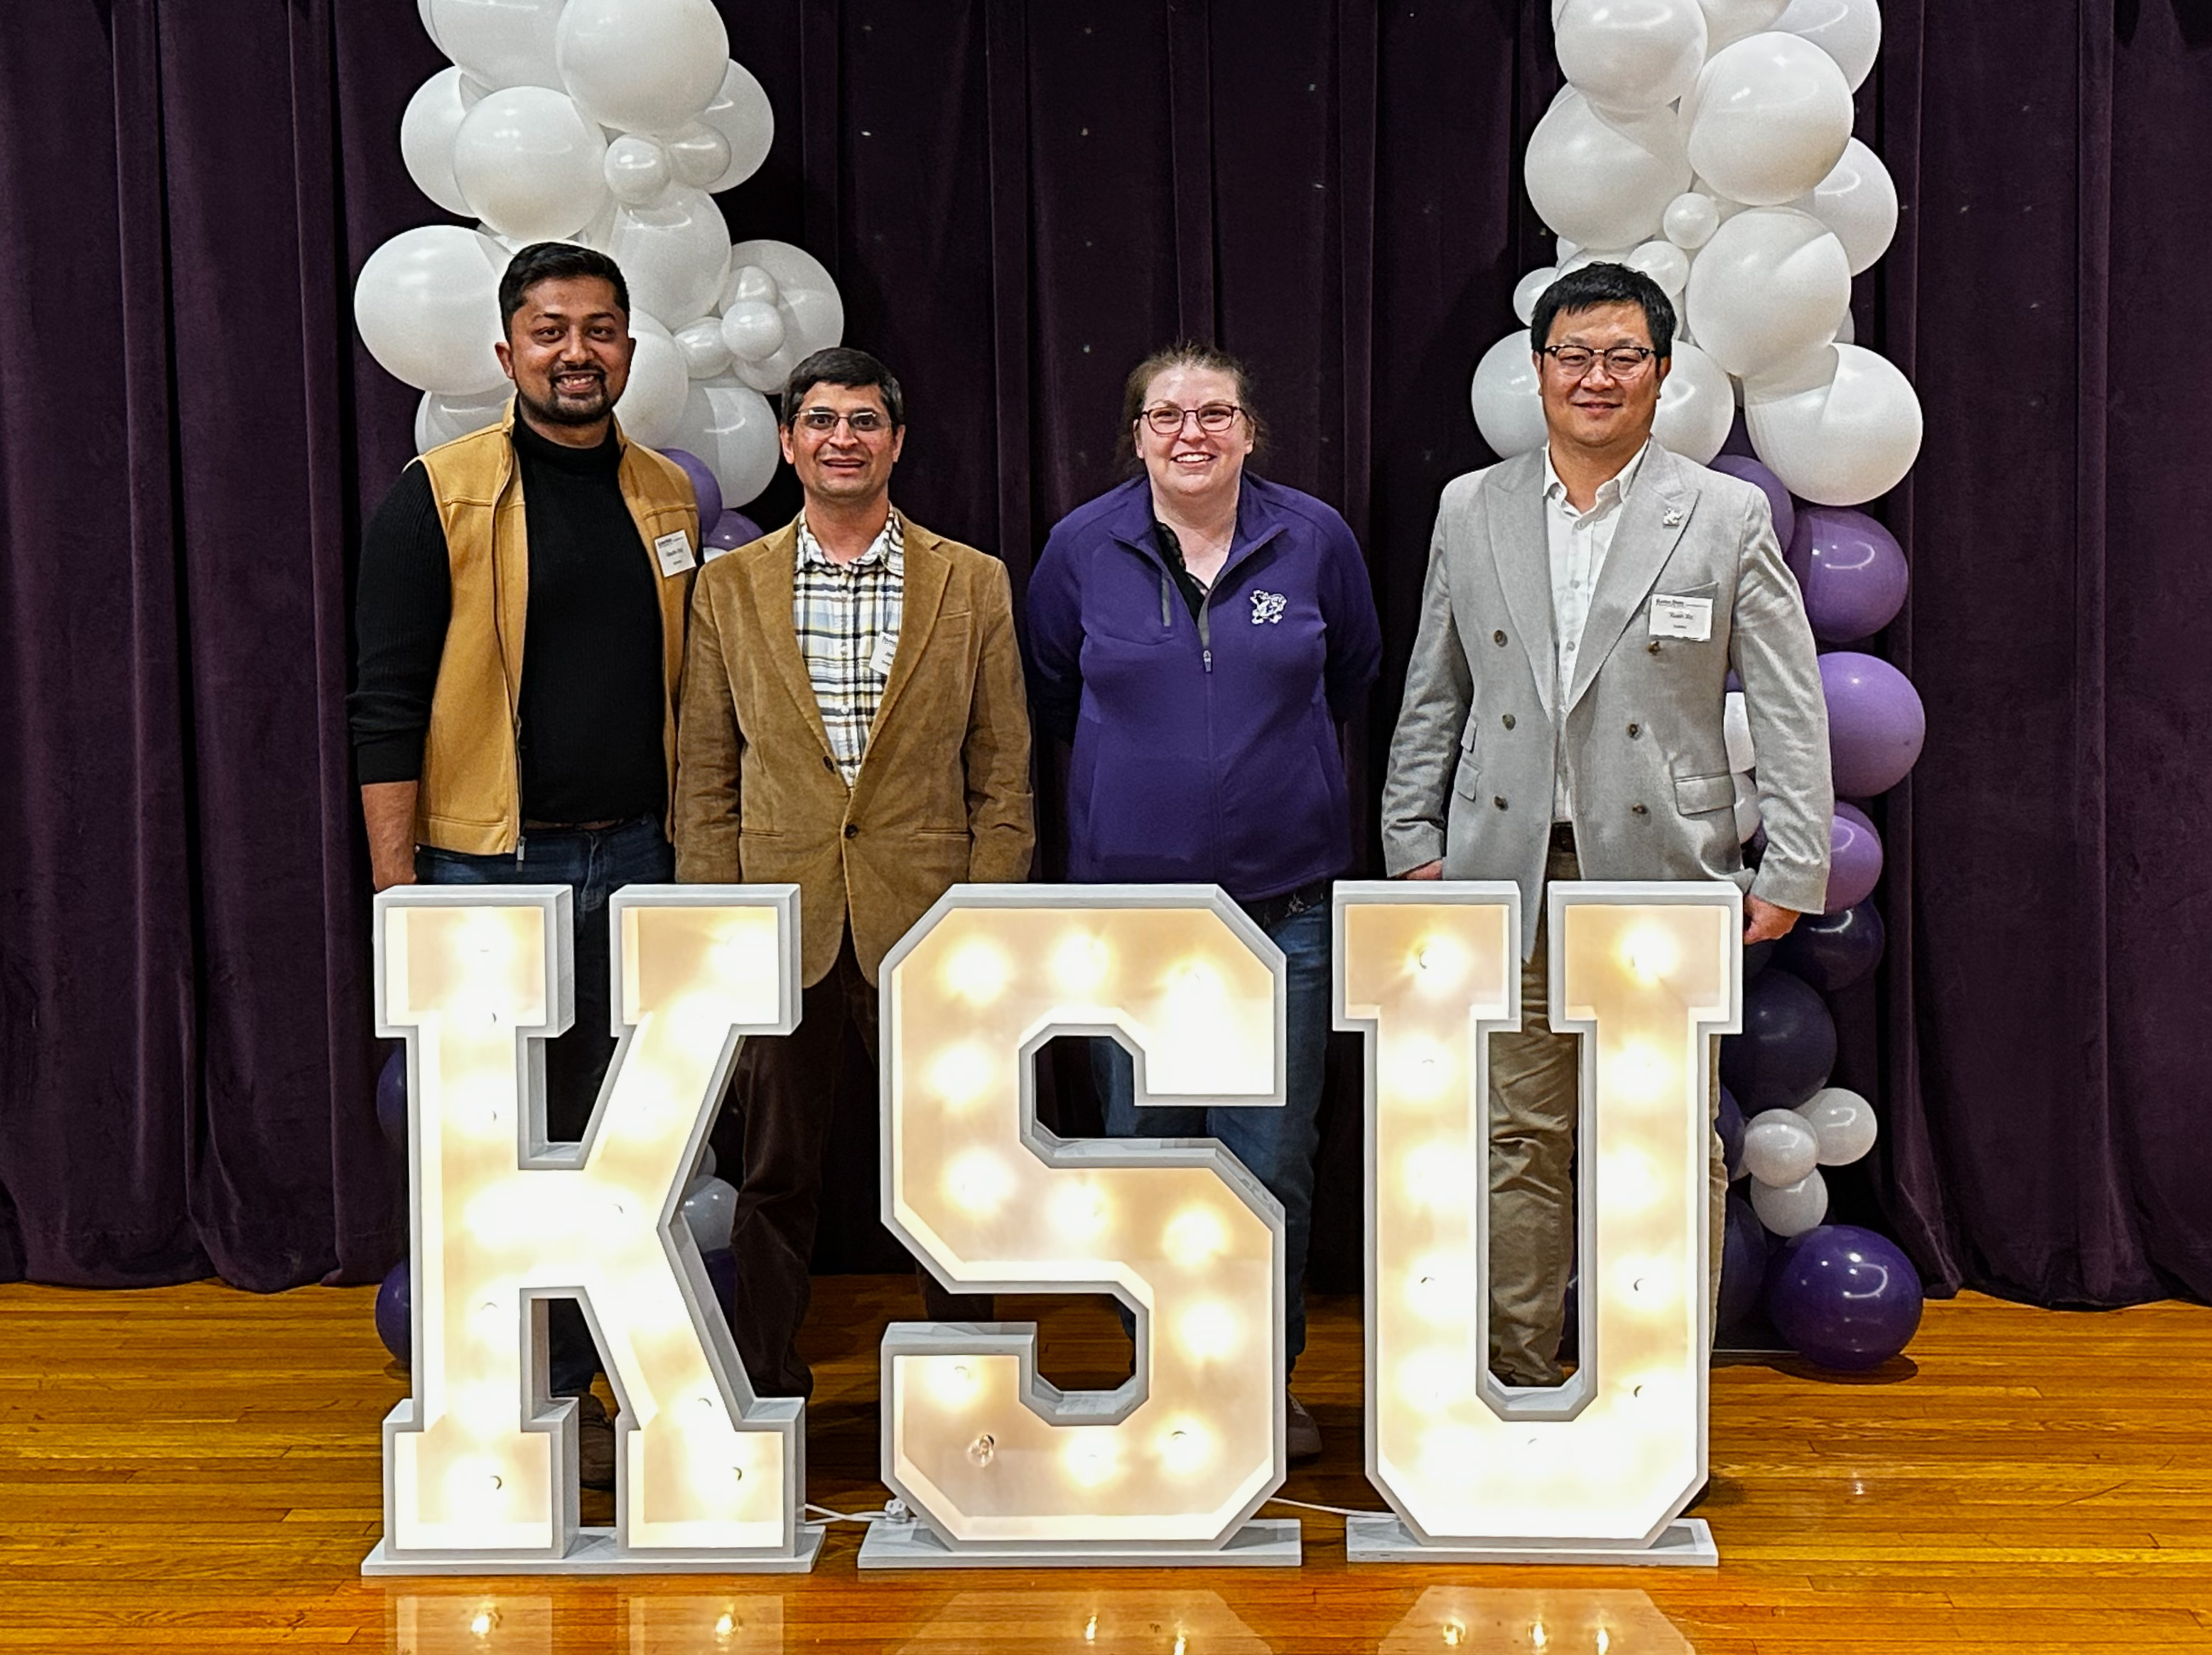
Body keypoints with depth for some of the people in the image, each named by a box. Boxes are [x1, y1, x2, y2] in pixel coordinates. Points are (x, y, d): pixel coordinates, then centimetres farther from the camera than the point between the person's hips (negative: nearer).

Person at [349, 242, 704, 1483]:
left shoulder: (671, 500, 9)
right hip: (488, 868, -4)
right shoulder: (440, 495, -4)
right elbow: (389, 702, -6)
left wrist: (692, 852, 10)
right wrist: (398, 886, -11)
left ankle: (570, 1393, 25)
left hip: (634, 866, 5)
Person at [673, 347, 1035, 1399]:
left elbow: (1003, 773, 4)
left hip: (924, 927, 0)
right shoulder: (729, 587, 6)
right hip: (779, 928, 1)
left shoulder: (973, 584, 4)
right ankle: (766, 1400, 24)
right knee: (774, 1178, 9)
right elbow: (704, 779, 6)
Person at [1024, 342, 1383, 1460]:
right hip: (1128, 898, 1)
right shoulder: (1084, 546, 0)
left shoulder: (1314, 538, 1)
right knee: (1144, 1156, 8)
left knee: (1272, 1166, 2)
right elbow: (1047, 690, 16)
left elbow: (1352, 681, 17)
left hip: (1284, 899, 0)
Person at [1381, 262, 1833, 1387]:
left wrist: (1791, 868, -4)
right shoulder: (1470, 510, 9)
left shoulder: (1727, 515, 2)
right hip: (1508, 874, 2)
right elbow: (1431, 699, 14)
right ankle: (1515, 1383, 19)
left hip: (1662, 877, -1)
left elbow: (1790, 707, 2)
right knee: (1518, 1142, 7)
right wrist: (1413, 843, 8)